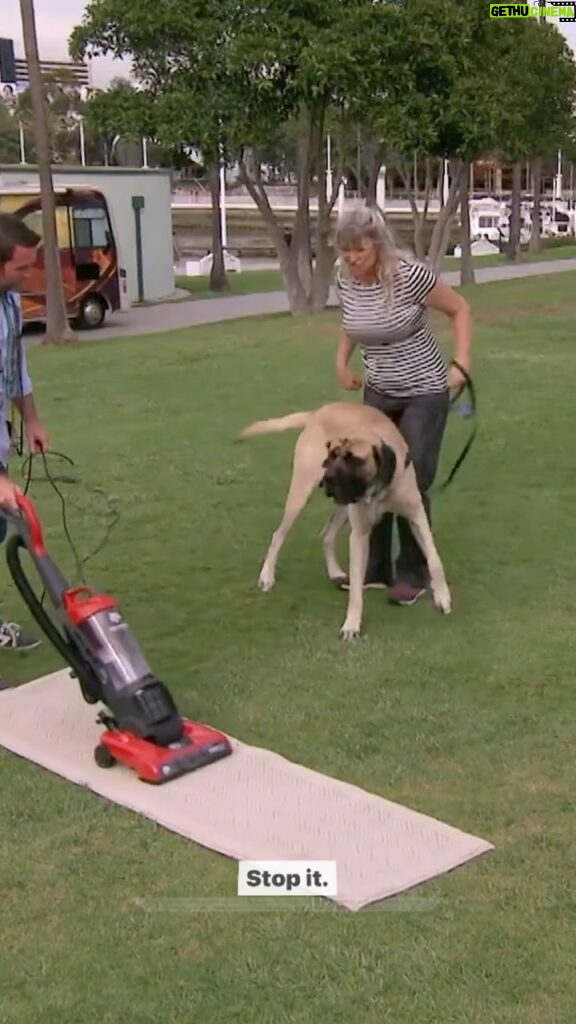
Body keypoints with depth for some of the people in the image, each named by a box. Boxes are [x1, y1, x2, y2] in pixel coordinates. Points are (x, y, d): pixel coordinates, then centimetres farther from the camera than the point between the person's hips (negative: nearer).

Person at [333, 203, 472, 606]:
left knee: (411, 483, -4)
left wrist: (461, 362, -17)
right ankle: (375, 568, 20)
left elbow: (460, 309, -9)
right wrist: (342, 361, 3)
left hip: (424, 394, -6)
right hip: (378, 393, 6)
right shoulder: (346, 281, -5)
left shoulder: (409, 274, -21)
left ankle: (414, 575, 10)